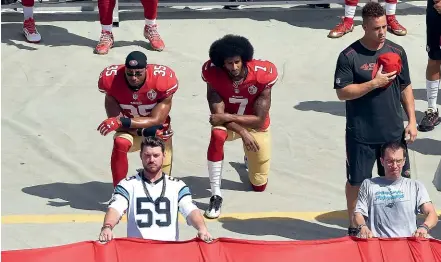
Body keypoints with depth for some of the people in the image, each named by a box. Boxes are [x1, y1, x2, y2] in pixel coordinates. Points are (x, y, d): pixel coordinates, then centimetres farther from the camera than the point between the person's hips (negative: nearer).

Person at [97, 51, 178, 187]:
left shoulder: (162, 79, -29)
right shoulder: (112, 80, -27)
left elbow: (156, 120, -27)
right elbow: (115, 119, -20)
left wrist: (122, 121, -40)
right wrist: (144, 131, -31)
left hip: (158, 132, 1)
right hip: (129, 130, -1)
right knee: (120, 144, -35)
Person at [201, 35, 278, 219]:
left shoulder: (261, 75, -28)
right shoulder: (214, 75, -25)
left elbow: (260, 120, -26)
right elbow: (218, 114, -22)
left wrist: (227, 117, -34)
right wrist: (242, 132, -34)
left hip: (254, 125, 1)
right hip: (228, 122, -1)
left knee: (259, 185, 8)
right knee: (217, 135, -41)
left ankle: (250, 158, 46)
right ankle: (216, 195, -31)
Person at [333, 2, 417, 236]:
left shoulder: (397, 52, 1)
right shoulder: (349, 56, -11)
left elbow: (406, 88, 9)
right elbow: (342, 92, -13)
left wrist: (412, 121, 4)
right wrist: (374, 83, -21)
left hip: (394, 131, 4)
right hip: (361, 134, -3)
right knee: (356, 181, 8)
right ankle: (354, 227, 24)